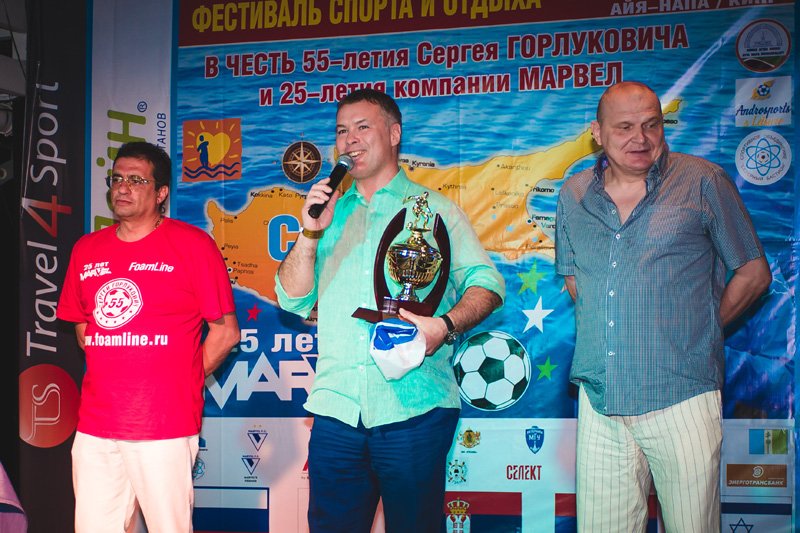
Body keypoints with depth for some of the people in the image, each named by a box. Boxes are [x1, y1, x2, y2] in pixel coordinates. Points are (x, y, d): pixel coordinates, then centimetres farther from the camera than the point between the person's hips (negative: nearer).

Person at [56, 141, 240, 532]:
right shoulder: (86, 250, 12)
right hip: (94, 426, 5)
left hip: (164, 427, -5)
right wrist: (111, 376, 11)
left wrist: (182, 382, -1)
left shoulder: (192, 245, -3)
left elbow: (225, 331, -2)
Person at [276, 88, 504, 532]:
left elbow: (486, 282, 1)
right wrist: (310, 234, -3)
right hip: (337, 407, 3)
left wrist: (444, 325, -18)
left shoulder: (433, 209, 9)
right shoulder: (331, 213, 19)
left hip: (414, 408, -3)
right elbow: (293, 299, 12)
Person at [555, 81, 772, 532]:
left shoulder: (703, 182, 1)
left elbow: (754, 273, 7)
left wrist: (699, 331, 3)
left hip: (680, 397, -3)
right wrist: (611, 328, 12)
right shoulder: (574, 196, 12)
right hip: (600, 398, 3)